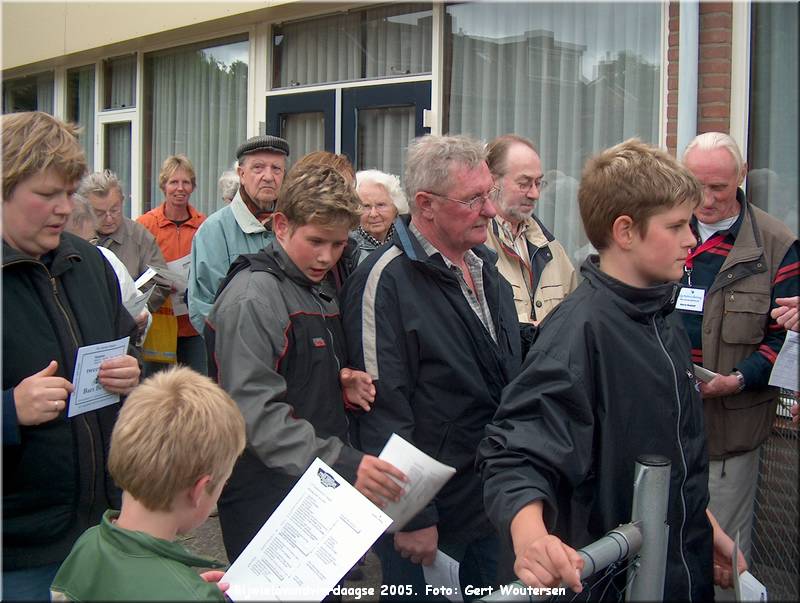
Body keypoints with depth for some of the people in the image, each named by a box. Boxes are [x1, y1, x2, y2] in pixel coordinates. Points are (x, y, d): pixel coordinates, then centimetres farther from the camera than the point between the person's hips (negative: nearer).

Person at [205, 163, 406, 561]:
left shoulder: (320, 292, 15)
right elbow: (257, 410, -24)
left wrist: (345, 383, 7)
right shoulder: (252, 297, -15)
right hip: (264, 498, -9)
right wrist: (340, 464, -31)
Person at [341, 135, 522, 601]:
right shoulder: (386, 280, -17)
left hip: (494, 506, 7)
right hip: (429, 518, -7)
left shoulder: (486, 267, 9)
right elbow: (384, 409, -19)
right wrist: (411, 518, -18)